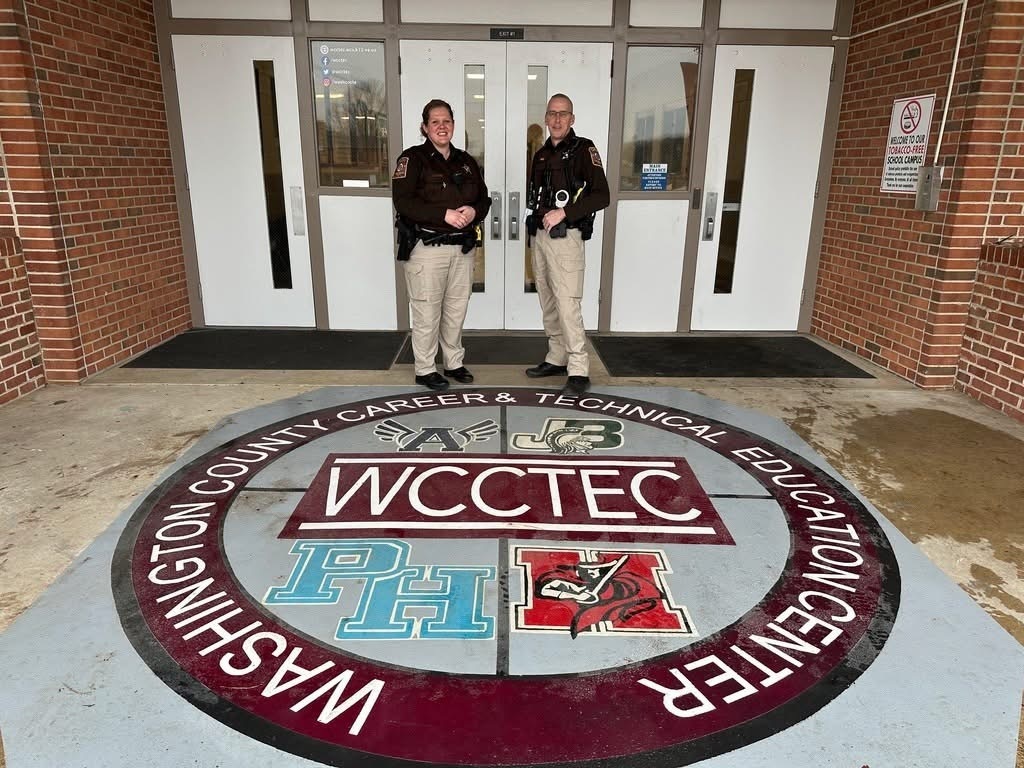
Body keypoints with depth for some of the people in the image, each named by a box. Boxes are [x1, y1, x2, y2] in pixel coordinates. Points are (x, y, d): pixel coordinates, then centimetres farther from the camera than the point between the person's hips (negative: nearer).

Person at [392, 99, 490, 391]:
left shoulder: (465, 161, 14)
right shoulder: (413, 158, -4)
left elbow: (484, 199, 16)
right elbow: (402, 201, -15)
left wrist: (474, 211, -8)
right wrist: (445, 214, -21)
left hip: (463, 247, 6)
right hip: (426, 248, -5)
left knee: (457, 309, 12)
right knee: (427, 312, -2)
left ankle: (454, 363, 27)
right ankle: (425, 369, 12)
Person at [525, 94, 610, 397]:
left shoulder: (583, 150, -5)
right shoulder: (541, 155, 15)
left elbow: (602, 196, -13)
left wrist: (564, 212, -20)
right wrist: (537, 219, 12)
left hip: (565, 237, -7)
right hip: (539, 235, 8)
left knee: (567, 303, -13)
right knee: (548, 302, 12)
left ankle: (579, 371, -9)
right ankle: (557, 358, 24)